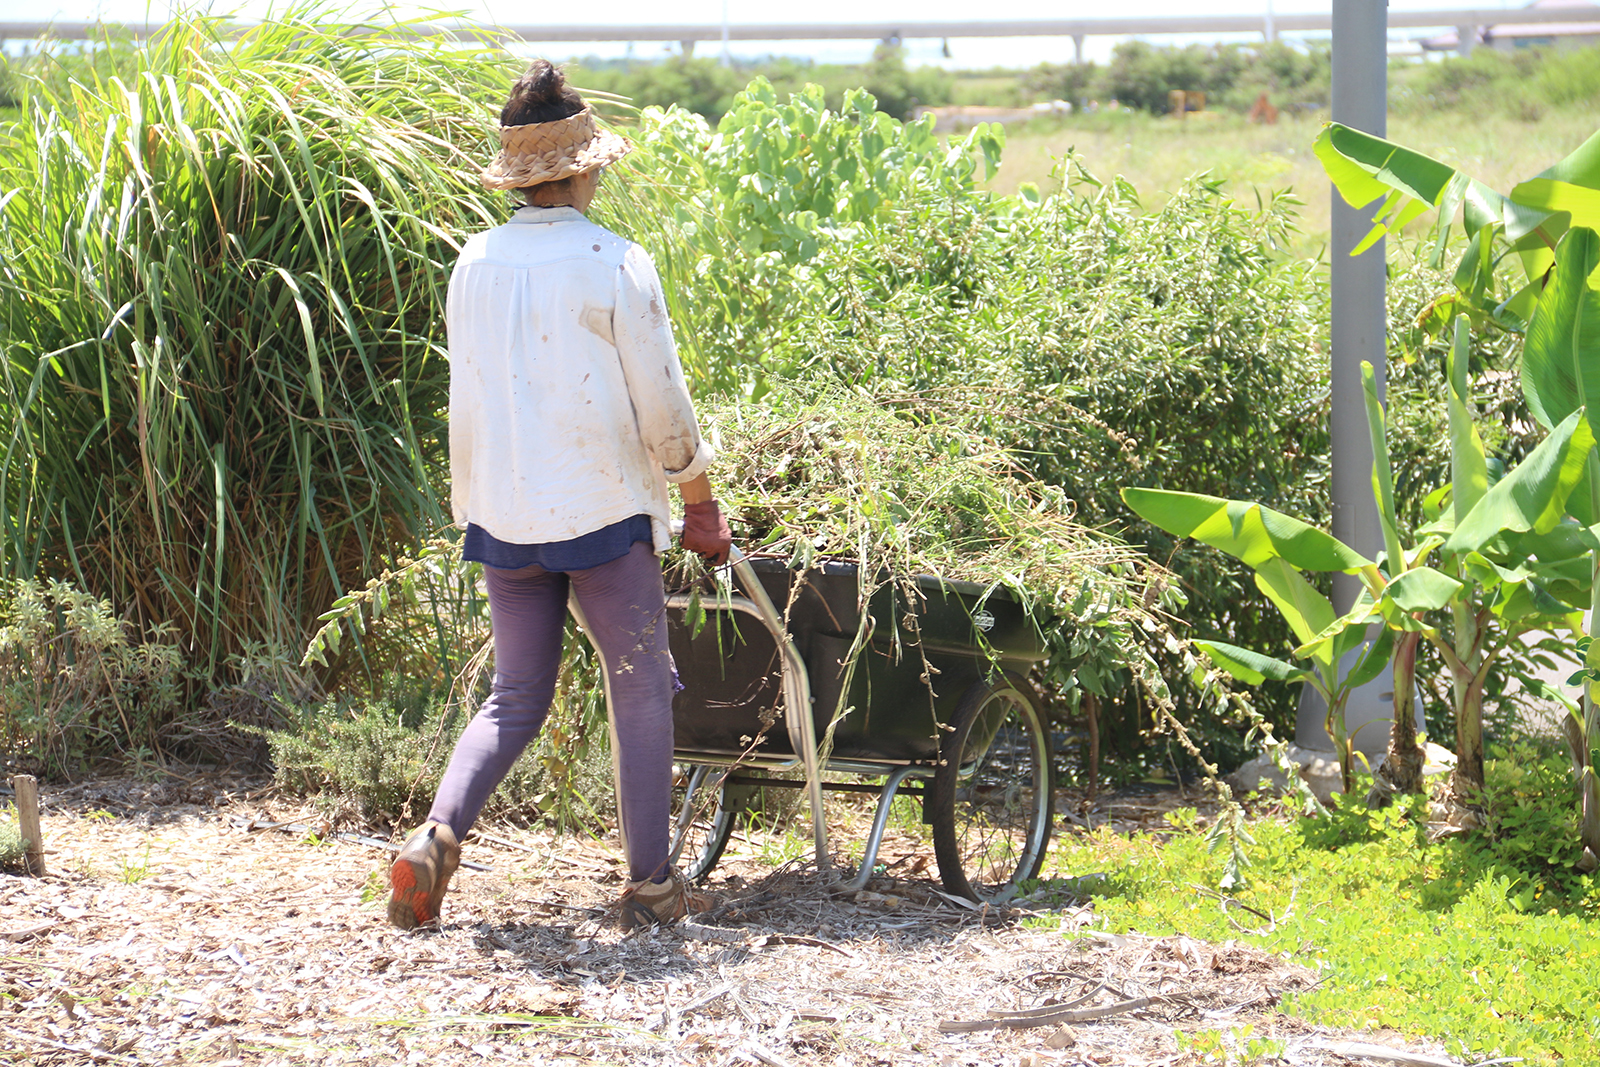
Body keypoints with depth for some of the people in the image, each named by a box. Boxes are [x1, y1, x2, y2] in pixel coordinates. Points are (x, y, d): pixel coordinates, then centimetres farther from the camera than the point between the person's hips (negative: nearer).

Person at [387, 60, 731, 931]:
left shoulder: (474, 264, 4)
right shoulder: (614, 265, -11)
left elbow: (469, 396, 12)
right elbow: (660, 402, -7)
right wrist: (700, 502, 5)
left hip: (501, 514, 5)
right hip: (600, 508, -5)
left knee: (515, 697, 14)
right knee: (641, 691, 7)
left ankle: (436, 834, -6)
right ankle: (649, 885, 9)